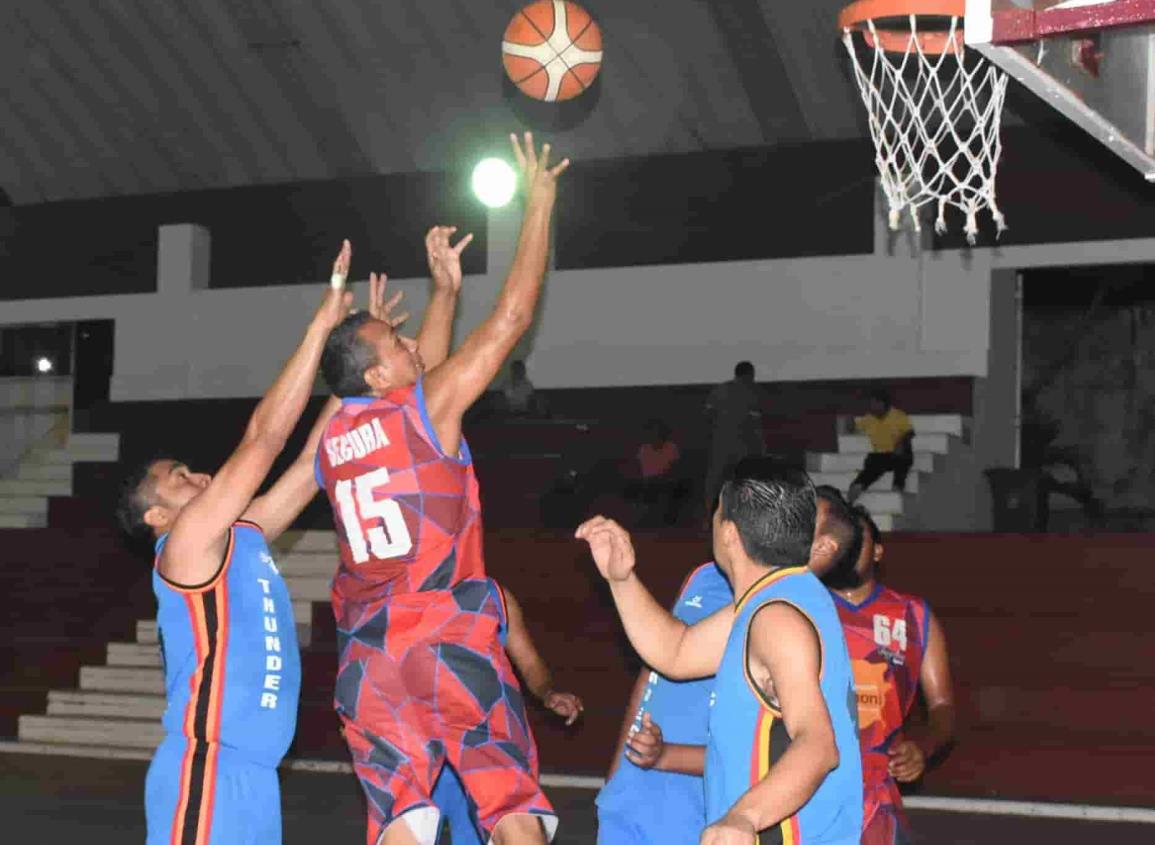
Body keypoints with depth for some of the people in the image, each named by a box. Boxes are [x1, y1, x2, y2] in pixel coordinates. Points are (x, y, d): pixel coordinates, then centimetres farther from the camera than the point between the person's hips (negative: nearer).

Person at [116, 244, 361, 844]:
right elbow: (263, 436, -11)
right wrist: (321, 326, -9)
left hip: (253, 769, 9)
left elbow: (312, 463, 17)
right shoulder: (186, 543, -7)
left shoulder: (241, 537, 16)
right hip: (207, 770, -9)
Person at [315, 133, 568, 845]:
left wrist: (446, 289, 38)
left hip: (367, 661, 6)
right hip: (451, 644, -6)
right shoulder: (427, 410, -3)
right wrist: (539, 205, 8)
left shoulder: (332, 441, 14)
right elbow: (513, 318, 0)